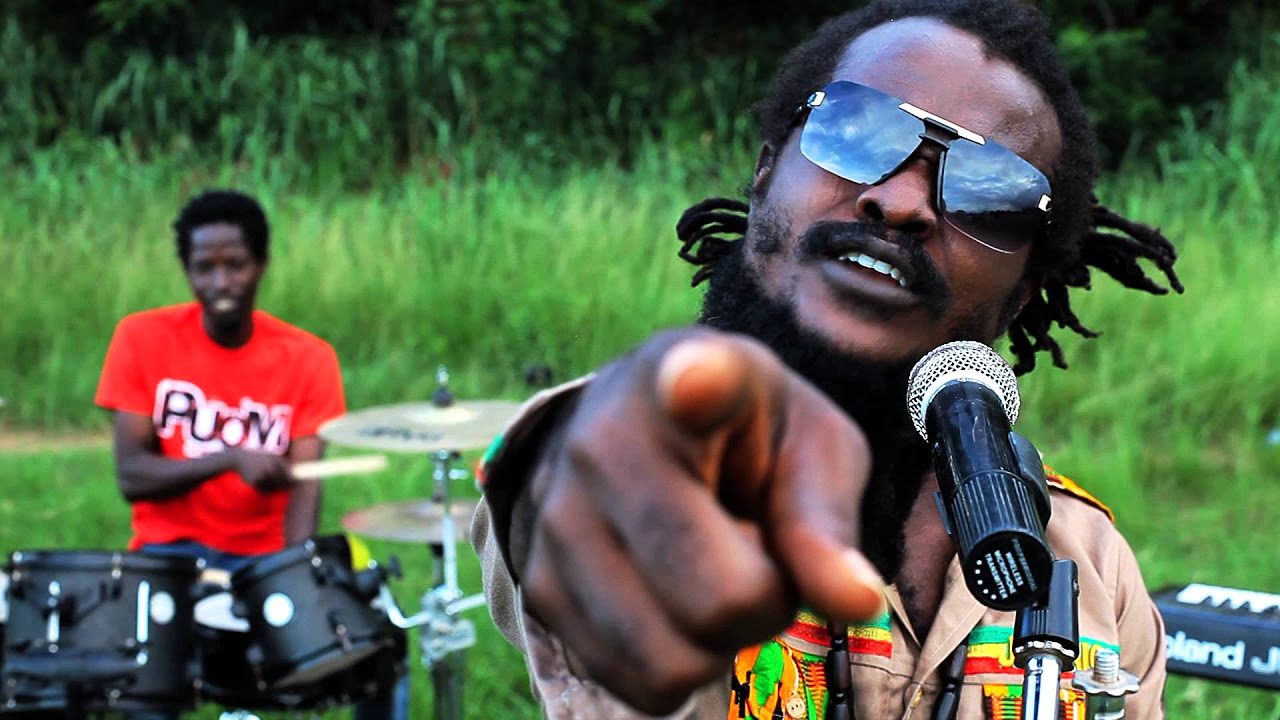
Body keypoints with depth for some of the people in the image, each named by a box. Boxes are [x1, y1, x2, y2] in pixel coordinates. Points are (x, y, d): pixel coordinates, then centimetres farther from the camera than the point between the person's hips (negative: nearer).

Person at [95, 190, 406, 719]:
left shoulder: (307, 357, -2)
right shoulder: (143, 338, -5)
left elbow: (304, 486, -10)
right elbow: (131, 476, -10)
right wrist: (232, 458, -26)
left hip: (266, 558, 1)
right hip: (172, 553, -1)